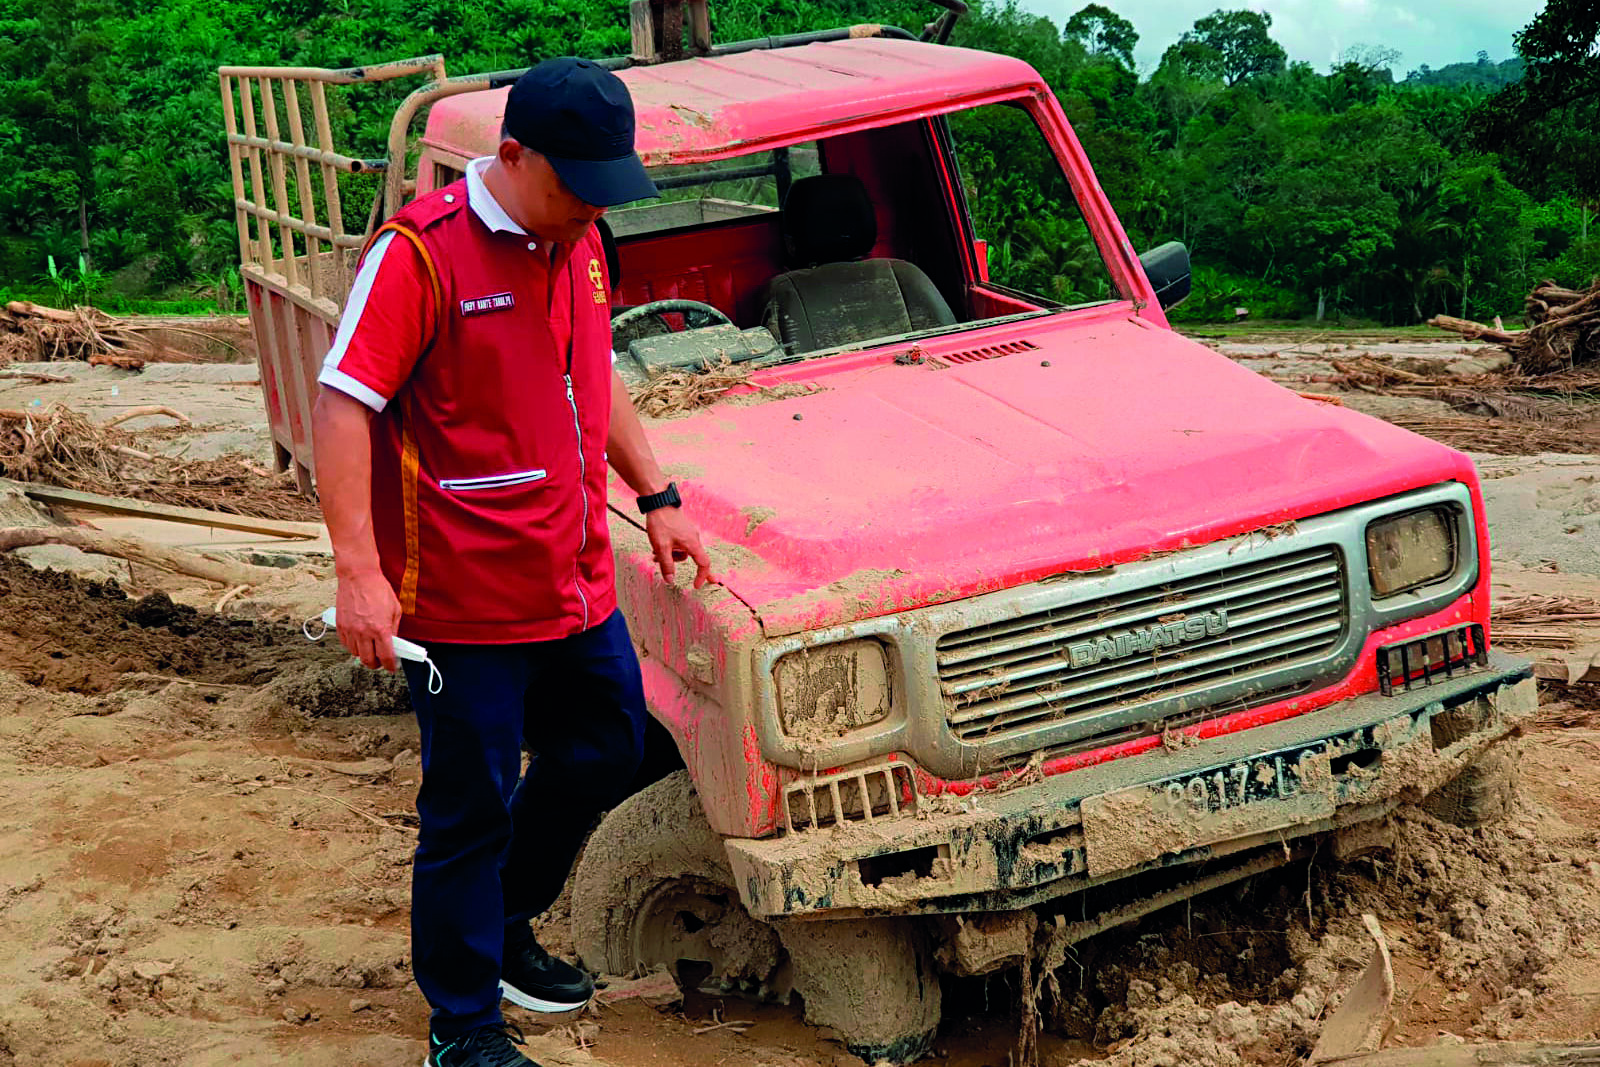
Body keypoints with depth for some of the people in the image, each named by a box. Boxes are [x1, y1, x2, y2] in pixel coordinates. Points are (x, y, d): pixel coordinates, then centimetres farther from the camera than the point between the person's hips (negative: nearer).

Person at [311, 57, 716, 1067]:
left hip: (578, 585, 8)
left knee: (605, 754, 20)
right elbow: (342, 408, -19)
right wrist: (360, 573, -25)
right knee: (470, 808, 3)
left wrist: (658, 498, 18)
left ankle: (505, 926, 41)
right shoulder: (423, 252, -17)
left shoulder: (579, 244, 8)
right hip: (466, 601, -8)